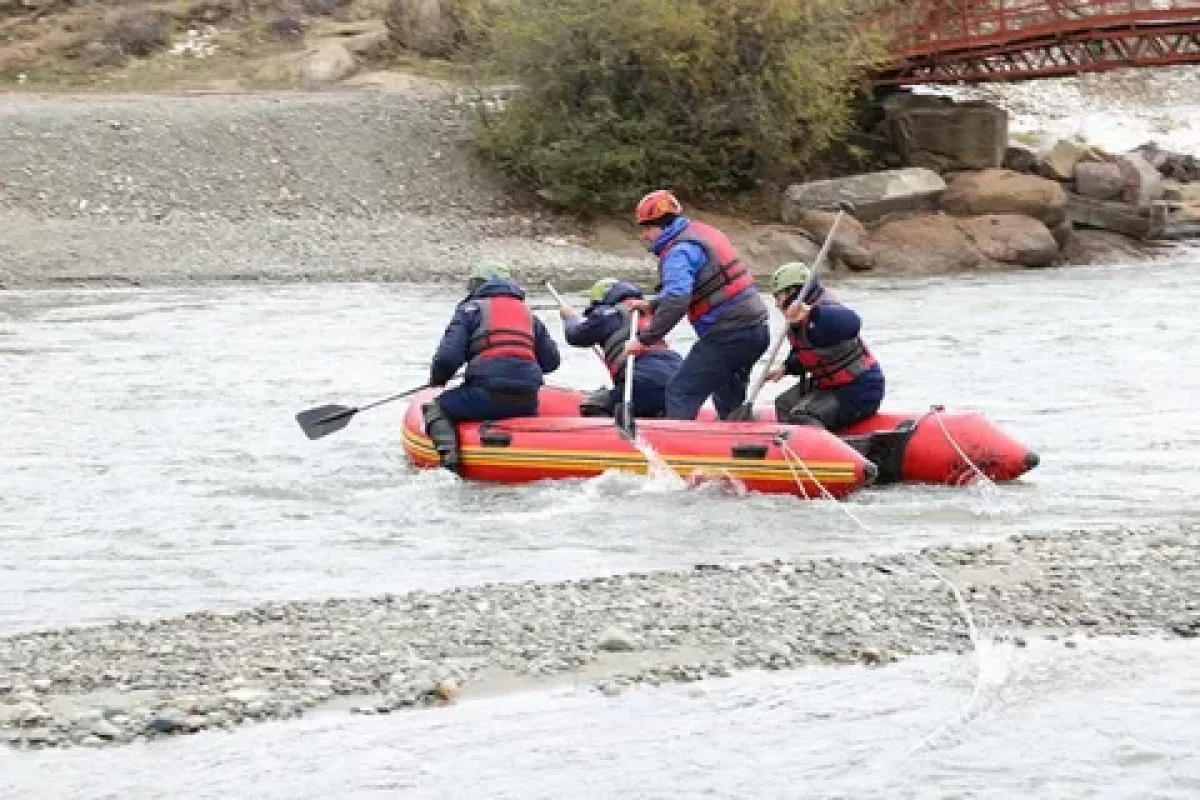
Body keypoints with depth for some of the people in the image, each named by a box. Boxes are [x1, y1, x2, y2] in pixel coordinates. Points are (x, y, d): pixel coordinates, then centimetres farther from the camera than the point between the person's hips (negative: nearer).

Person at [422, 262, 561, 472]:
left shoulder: (471, 309, 8)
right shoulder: (527, 312, 22)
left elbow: (448, 357, -4)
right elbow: (551, 360, 19)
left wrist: (437, 380, 17)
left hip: (488, 394, -5)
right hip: (528, 403, 5)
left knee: (435, 410, 10)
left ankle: (448, 455, -16)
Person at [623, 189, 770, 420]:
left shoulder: (679, 251, -12)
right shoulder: (703, 232, 18)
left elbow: (676, 303, -25)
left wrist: (645, 340, -21)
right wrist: (652, 305, 27)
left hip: (727, 335, -10)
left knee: (681, 394, -8)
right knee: (729, 400, 25)